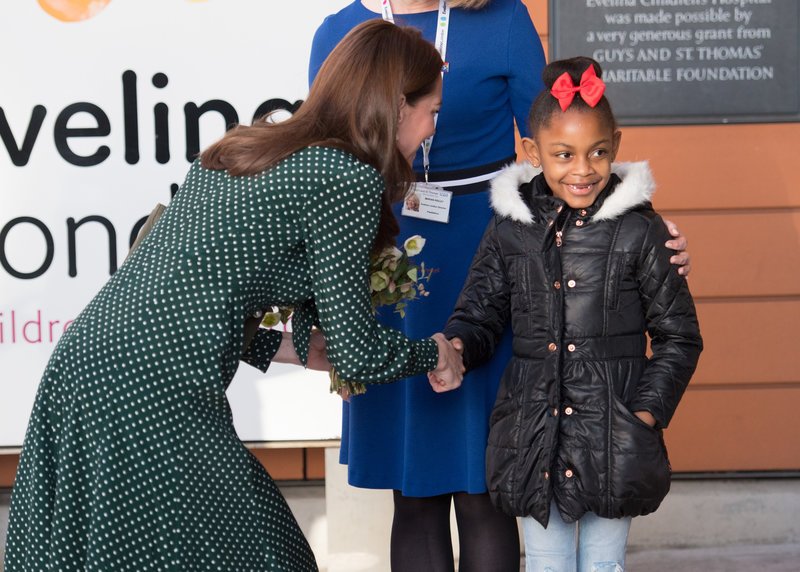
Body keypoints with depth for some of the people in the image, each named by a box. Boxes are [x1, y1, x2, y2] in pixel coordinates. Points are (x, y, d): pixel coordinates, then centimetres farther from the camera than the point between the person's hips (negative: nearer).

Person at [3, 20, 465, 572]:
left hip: (82, 369, 9)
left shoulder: (244, 147, 18)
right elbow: (357, 353, -5)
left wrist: (296, 349, 25)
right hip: (154, 400, -9)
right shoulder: (348, 179, -7)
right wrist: (435, 353, 14)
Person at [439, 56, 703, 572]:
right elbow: (478, 315, 9)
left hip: (612, 436, -2)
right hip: (533, 432, 2)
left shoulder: (640, 231, -3)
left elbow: (680, 337, 1)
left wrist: (646, 414, -8)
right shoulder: (510, 231, 3)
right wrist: (456, 348, -13)